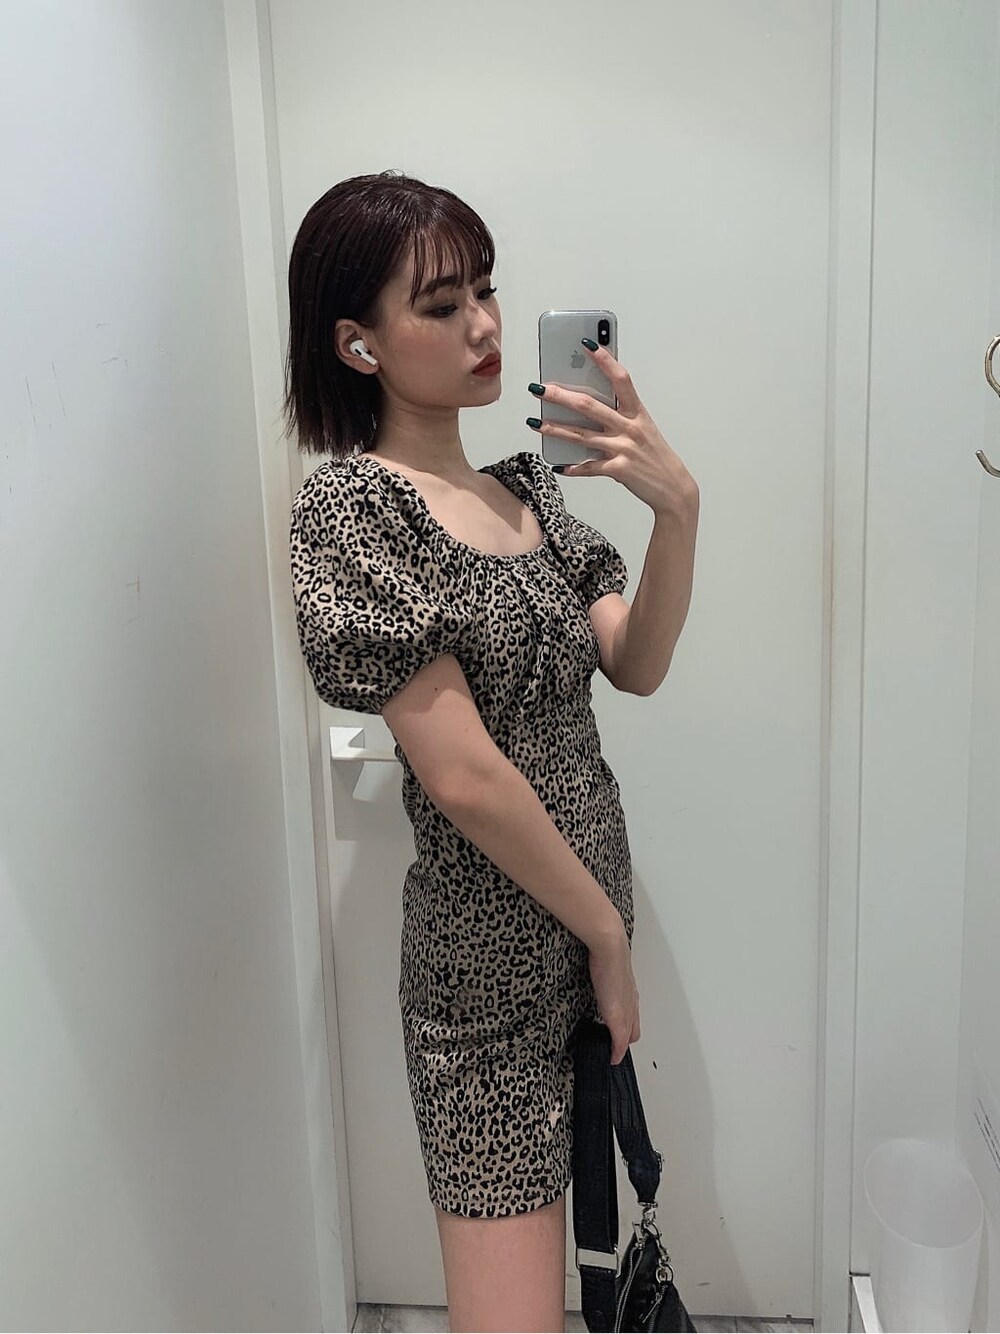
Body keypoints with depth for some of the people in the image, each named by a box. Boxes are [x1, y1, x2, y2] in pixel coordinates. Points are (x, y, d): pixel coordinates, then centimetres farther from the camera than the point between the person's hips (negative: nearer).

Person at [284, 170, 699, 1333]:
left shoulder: (526, 484, 8)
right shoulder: (352, 504, -15)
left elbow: (636, 667, 1)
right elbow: (461, 772, -20)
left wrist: (677, 508, -14)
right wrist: (607, 932, -11)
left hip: (593, 895, 7)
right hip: (492, 947, -7)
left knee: (570, 1194, 21)